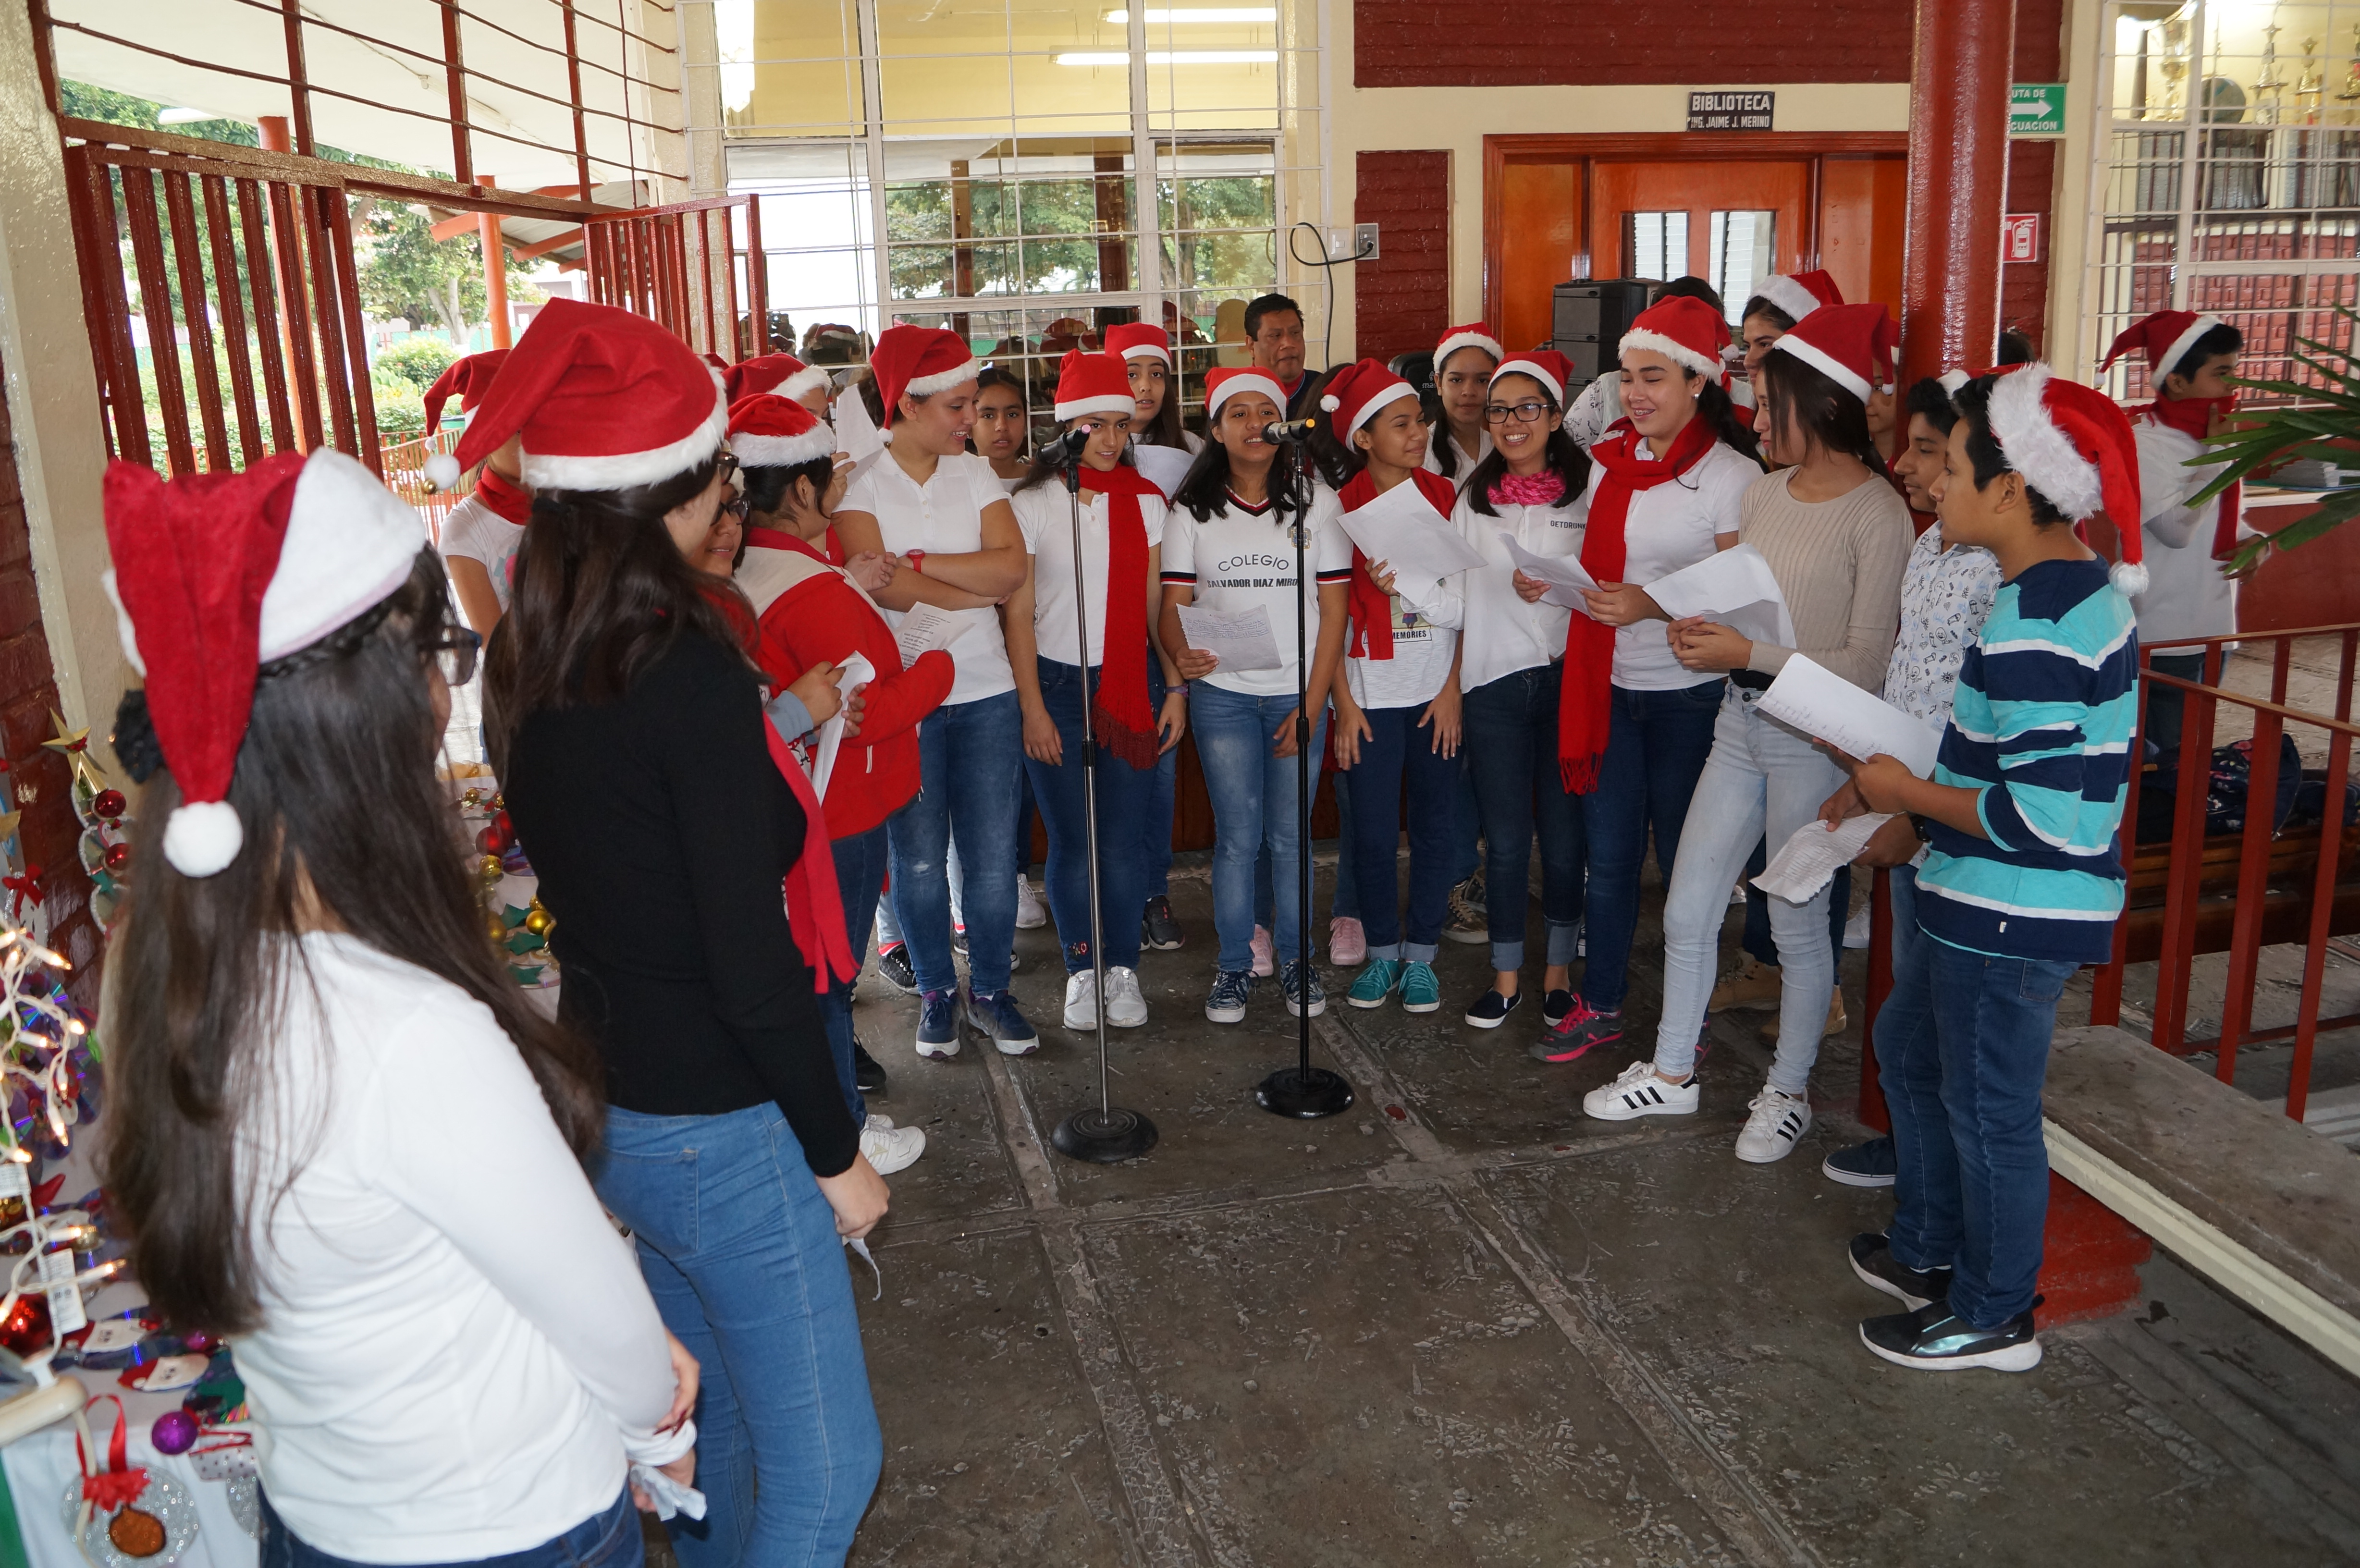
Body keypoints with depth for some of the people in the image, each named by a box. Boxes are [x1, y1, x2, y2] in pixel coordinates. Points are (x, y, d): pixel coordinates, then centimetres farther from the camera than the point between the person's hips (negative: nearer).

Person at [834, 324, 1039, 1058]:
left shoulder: (976, 473, 7)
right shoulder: (859, 484, -5)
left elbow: (1012, 566, -8)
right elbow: (888, 591, -17)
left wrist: (918, 564, -14)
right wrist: (979, 585, -9)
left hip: (986, 694, 3)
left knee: (992, 857, 6)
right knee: (918, 859, 7)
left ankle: (990, 990, 23)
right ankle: (936, 991, 26)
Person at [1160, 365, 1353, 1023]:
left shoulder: (1315, 504, 2)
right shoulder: (1192, 511, 2)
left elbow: (1334, 609, 1)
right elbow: (1173, 605, -2)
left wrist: (1313, 704, -6)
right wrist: (1181, 653, -25)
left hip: (1298, 694, 1)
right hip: (1222, 694, 0)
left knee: (1290, 836, 6)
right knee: (1238, 837, 2)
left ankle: (1295, 960, 22)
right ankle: (1233, 965, 17)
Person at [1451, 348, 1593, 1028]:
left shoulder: (1589, 489, 0)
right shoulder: (1473, 497, 11)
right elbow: (1459, 597, 13)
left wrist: (1556, 588, -17)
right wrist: (1450, 686, 9)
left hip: (1566, 678, -2)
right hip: (1493, 684, 2)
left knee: (1564, 832, 4)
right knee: (1505, 838, 6)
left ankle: (1559, 970, 21)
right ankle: (1506, 976, 18)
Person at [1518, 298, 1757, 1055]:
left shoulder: (1732, 474, -9)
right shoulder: (1607, 461, 8)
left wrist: (1652, 605, -25)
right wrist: (1545, 582, -2)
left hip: (1690, 693, -4)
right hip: (1607, 687, 5)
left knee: (1683, 858, 8)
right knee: (1608, 853, 11)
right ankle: (1600, 1005, 25)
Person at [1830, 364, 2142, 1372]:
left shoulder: (2030, 627, -26)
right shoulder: (2083, 585, 6)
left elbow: (2040, 819, -28)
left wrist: (1909, 794, -15)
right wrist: (1900, 798, 11)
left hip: (2013, 916, -10)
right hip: (2002, 905, 10)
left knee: (1987, 1106, 6)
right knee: (1906, 1048, 24)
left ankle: (1993, 1317, 26)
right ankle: (1929, 1252, 41)